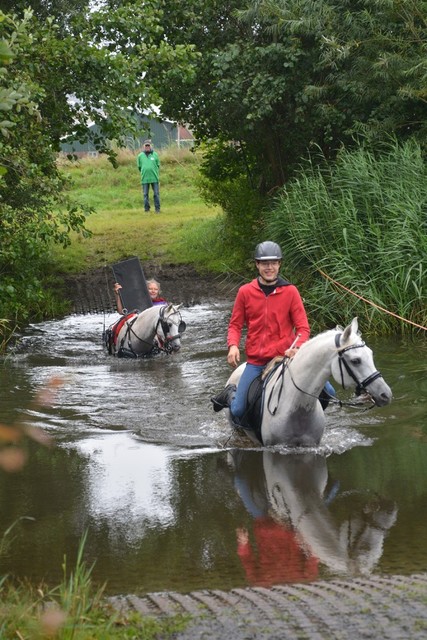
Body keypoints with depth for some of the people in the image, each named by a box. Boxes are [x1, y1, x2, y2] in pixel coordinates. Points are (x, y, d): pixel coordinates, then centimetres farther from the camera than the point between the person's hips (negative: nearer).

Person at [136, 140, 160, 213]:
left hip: (154, 178, -1)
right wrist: (143, 173, 11)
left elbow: (158, 165, 9)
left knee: (156, 194, 0)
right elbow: (139, 166, 13)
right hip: (145, 178, 1)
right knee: (145, 194, 3)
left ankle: (157, 208, 6)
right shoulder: (140, 156, 5)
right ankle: (147, 209, 10)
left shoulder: (155, 155, 3)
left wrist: (156, 174, 6)